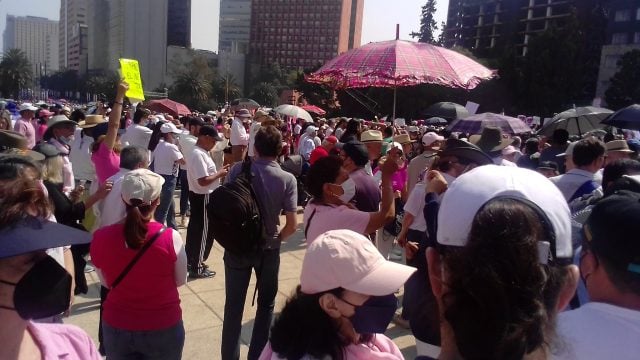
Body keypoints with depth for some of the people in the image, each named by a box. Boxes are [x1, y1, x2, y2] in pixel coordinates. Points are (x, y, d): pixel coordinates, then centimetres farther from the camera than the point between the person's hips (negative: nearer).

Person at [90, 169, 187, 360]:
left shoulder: (100, 238, -14)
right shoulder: (170, 237, -22)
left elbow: (106, 282, 4)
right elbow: (180, 280, -4)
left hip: (116, 328, 2)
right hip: (163, 328, -1)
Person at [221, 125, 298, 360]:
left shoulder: (238, 170, -11)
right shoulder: (287, 179, -13)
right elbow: (292, 224, -14)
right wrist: (277, 239, 6)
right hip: (269, 249, 0)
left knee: (233, 306, 15)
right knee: (266, 305, 19)